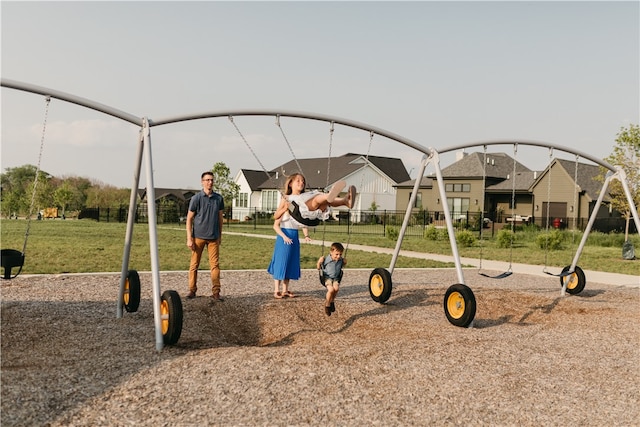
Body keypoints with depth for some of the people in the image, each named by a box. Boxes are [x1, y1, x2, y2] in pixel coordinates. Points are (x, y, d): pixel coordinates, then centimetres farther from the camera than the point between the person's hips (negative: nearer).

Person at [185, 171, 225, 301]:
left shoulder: (219, 198, 5)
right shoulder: (196, 198, -4)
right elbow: (189, 219, -3)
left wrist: (220, 235, 15)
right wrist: (189, 238, -8)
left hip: (213, 237, 2)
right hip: (198, 236, -2)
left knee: (215, 265, 0)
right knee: (194, 265, 6)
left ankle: (216, 292, 4)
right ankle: (192, 290, 18)